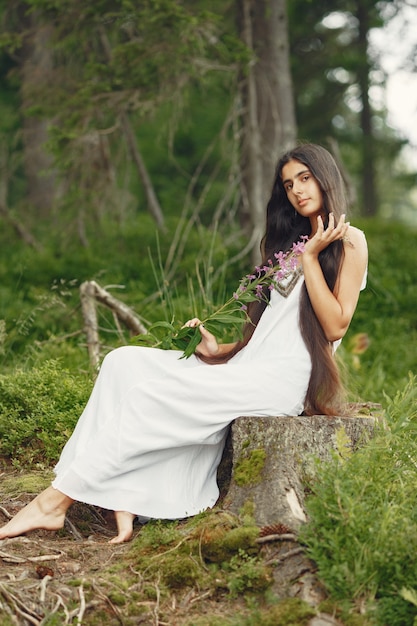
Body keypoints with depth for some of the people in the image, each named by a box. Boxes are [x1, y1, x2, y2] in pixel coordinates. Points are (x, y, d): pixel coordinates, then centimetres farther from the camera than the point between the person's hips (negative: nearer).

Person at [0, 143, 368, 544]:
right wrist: (219, 349, 7)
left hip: (283, 377, -8)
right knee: (126, 362, -12)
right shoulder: (290, 242, 26)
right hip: (249, 365, 8)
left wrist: (310, 258, -8)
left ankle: (57, 499, -19)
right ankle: (122, 505, -25)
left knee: (154, 393, -23)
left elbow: (335, 326, -9)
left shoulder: (348, 242, 3)